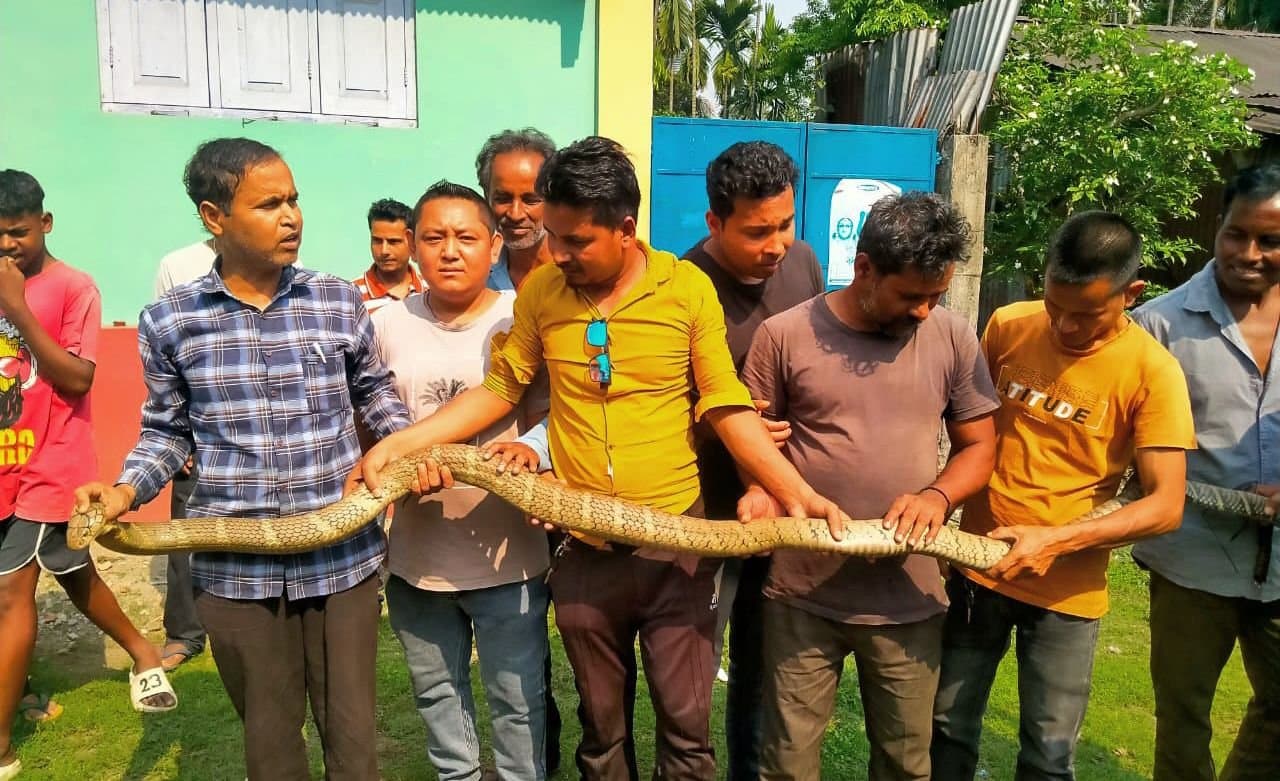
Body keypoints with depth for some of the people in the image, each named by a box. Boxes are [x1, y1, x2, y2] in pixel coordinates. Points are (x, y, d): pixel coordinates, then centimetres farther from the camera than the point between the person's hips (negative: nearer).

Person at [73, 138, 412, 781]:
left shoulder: (340, 302, -1)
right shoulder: (169, 321, -2)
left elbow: (374, 395, 10)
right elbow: (168, 431, 8)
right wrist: (126, 490, -10)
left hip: (343, 556, 0)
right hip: (236, 567, 0)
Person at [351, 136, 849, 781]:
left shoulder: (688, 288, -8)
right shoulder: (540, 291, -3)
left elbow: (727, 409, -5)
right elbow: (498, 391, 6)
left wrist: (796, 493, -15)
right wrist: (395, 444, -1)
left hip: (677, 544, -2)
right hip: (584, 550, 2)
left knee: (685, 725, 11)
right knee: (600, 727, 19)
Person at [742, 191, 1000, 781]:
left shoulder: (952, 338, -1)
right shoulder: (784, 335, -5)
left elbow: (978, 446, 5)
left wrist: (937, 496, -14)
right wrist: (760, 490, -17)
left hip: (909, 600, 2)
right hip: (803, 595, -1)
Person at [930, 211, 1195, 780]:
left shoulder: (1152, 371, -13)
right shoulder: (1007, 326, -4)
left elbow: (1166, 506, -15)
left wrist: (1056, 541, -26)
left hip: (1067, 590, -2)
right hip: (977, 566, 3)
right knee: (947, 728, 15)